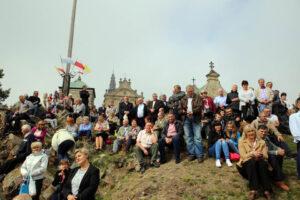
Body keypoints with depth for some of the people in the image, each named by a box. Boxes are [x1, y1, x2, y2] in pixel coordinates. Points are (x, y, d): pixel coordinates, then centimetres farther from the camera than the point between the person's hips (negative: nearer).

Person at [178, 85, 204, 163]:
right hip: (186, 119, 4)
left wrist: (192, 112, -23)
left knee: (198, 137, -7)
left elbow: (199, 107, -7)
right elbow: (179, 110, 12)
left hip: (195, 119, -3)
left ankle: (200, 155, 1)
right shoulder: (183, 99, 17)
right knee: (188, 137, 5)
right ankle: (192, 154, 15)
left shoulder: (197, 97, 6)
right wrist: (183, 111, -10)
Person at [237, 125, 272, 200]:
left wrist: (261, 155, -20)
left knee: (262, 163, -33)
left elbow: (266, 157, 4)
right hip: (246, 165, -1)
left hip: (260, 164, 1)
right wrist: (253, 153, -22)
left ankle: (267, 190, -37)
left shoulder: (262, 142, 14)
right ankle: (253, 190, -43)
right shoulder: (241, 141, 9)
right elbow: (243, 156, -3)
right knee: (252, 162, -35)